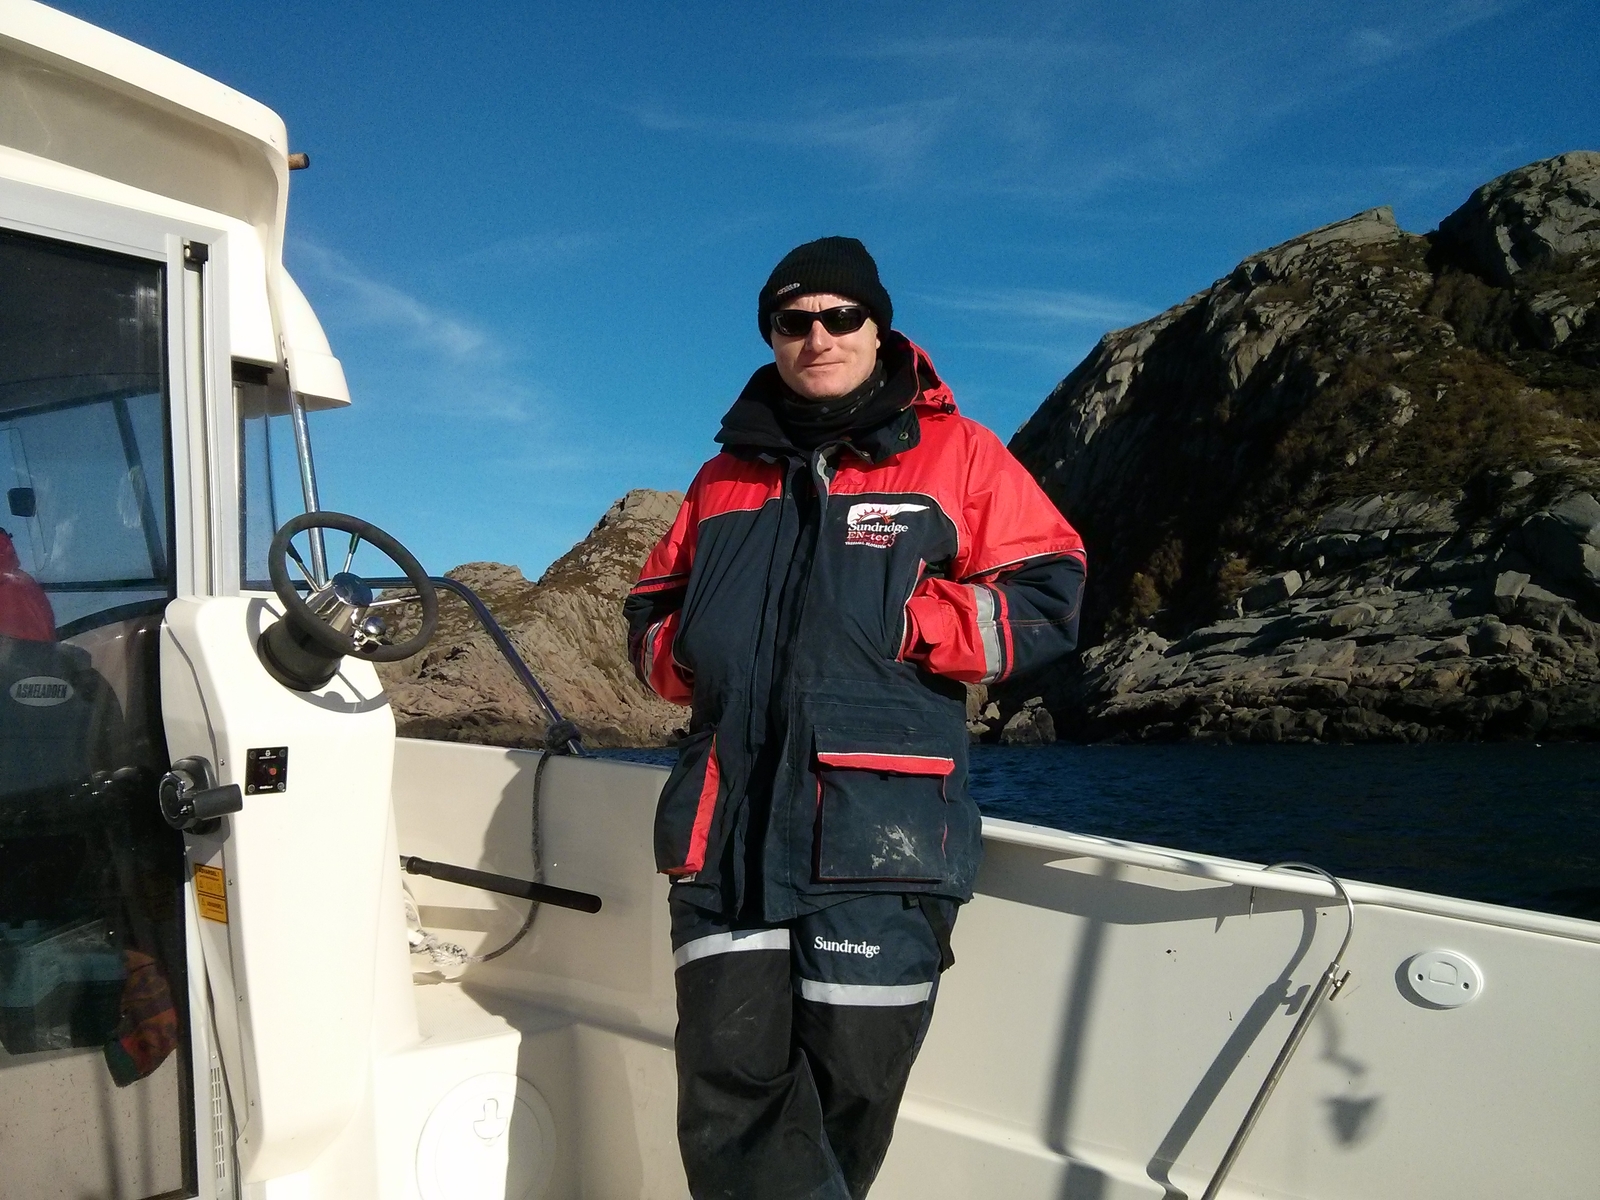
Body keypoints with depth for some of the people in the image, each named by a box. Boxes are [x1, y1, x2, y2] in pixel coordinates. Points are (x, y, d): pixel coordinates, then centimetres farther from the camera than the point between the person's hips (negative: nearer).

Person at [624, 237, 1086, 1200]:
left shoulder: (954, 451, 7)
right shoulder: (729, 474, 19)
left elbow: (1043, 601, 0)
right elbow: (655, 613, 27)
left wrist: (896, 625, -11)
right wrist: (690, 658, 5)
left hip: (880, 833, -3)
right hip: (730, 825, 4)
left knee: (848, 1088, 3)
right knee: (727, 1086, 1)